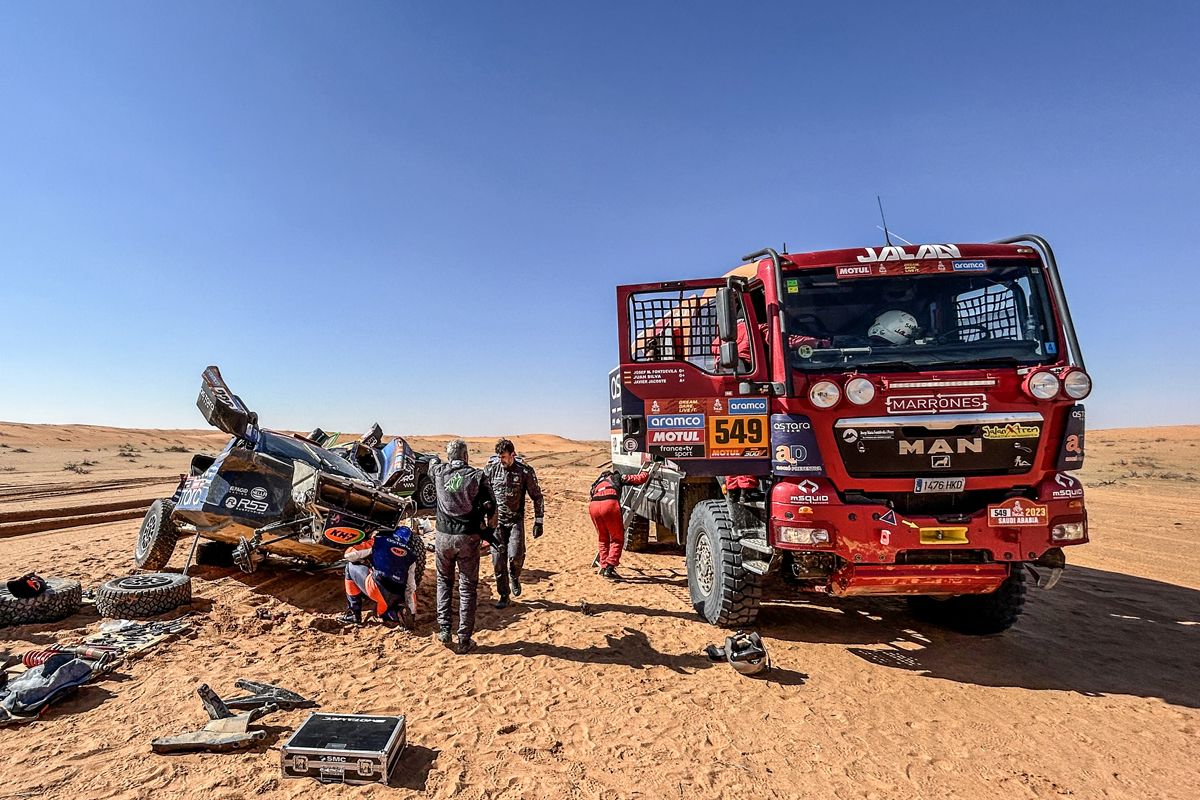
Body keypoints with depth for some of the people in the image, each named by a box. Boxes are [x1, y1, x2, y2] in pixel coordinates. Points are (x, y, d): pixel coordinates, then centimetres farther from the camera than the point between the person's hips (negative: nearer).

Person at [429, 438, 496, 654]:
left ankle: (444, 629, 19)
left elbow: (431, 465, 26)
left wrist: (443, 460, 45)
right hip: (468, 538, -2)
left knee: (444, 581, 23)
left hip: (443, 536, 3)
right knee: (468, 588, 7)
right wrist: (489, 530, 9)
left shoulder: (439, 472, 0)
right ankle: (464, 640, 11)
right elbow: (491, 509, -7)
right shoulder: (477, 476, -8)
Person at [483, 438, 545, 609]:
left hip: (516, 521, -2)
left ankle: (514, 577, 19)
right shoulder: (490, 469, -3)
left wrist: (538, 522, -2)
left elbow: (537, 497, 0)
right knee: (498, 560, 1)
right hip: (496, 521, 2)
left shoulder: (525, 471, -7)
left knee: (515, 556, -16)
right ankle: (503, 596, 19)